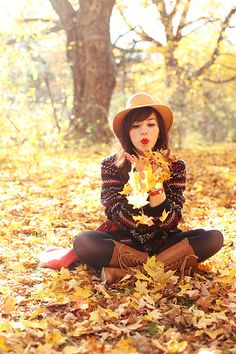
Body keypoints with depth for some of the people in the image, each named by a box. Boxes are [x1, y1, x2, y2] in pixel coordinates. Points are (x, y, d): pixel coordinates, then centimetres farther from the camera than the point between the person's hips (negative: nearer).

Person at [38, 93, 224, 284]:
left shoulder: (175, 167, -6)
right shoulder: (111, 166, -8)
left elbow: (170, 223, -13)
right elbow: (120, 220, -17)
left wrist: (156, 181, -27)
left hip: (162, 241, 2)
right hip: (122, 241, -1)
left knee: (214, 238, -24)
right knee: (84, 242, -32)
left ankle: (125, 272, -24)